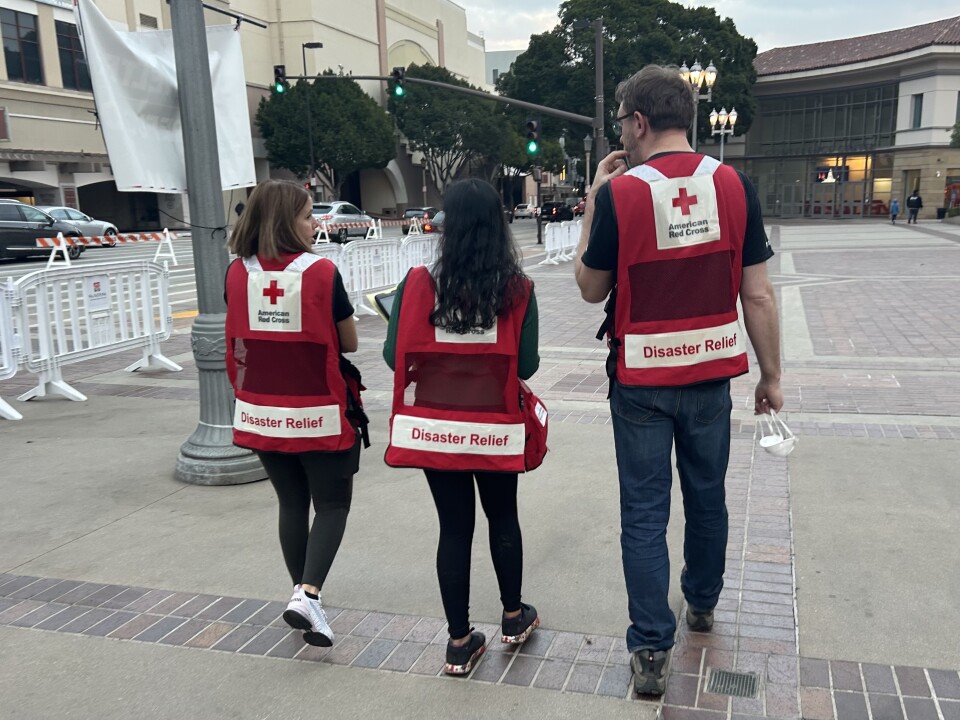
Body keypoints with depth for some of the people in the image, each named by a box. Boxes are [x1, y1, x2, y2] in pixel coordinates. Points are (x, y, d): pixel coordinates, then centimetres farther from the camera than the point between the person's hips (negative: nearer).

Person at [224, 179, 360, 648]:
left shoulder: (237, 274, -2)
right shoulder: (322, 272, -14)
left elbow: (240, 339, 9)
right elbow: (349, 343, -4)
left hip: (262, 413, 4)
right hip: (319, 414, -4)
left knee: (291, 505, 19)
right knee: (332, 504, 11)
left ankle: (302, 596, 28)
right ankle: (307, 594, -6)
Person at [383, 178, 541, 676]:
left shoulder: (418, 283, -9)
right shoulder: (518, 288, -9)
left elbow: (394, 355, -7)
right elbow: (527, 366, -8)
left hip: (434, 427, 0)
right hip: (495, 428, 0)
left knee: (454, 528, 11)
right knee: (503, 518, 21)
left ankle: (460, 642, 21)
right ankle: (514, 617, 40)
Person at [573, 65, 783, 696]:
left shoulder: (618, 194, -13)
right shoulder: (734, 185, -5)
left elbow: (591, 288, -1)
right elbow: (758, 295, -4)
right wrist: (771, 375, 6)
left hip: (641, 379, -3)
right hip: (710, 374, 3)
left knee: (645, 513, 7)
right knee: (707, 495, 21)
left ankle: (651, 650, 11)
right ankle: (703, 602, 43)